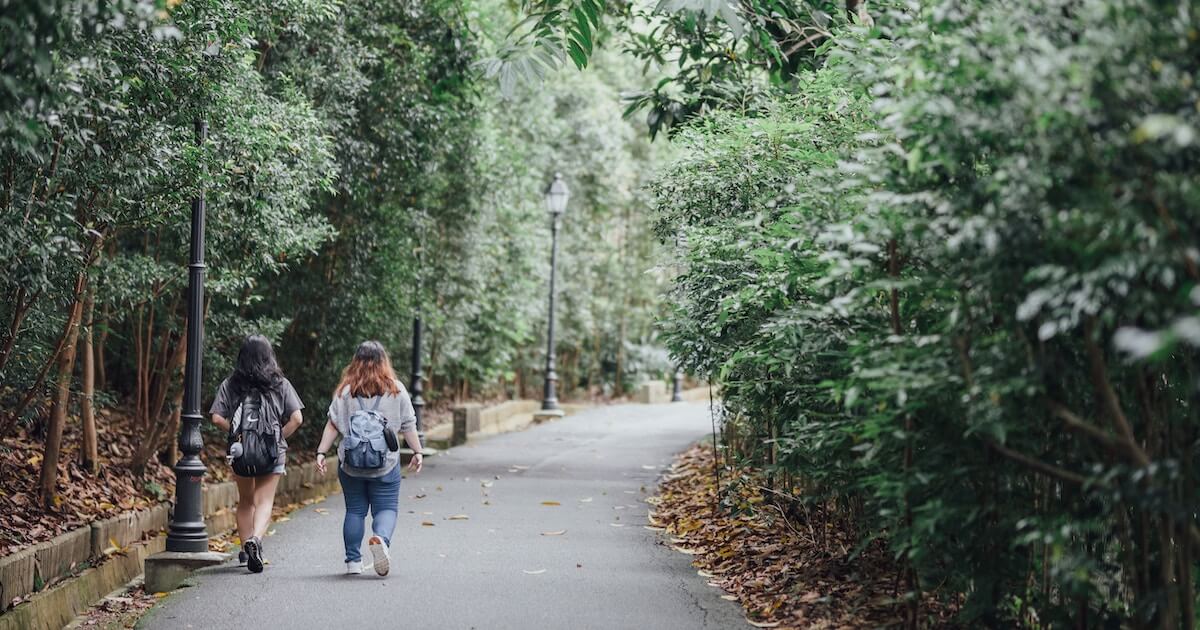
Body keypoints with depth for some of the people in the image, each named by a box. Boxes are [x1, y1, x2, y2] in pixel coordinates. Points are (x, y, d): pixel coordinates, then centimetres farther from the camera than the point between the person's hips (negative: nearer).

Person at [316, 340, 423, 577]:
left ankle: (353, 561, 11)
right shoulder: (396, 389, 0)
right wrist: (417, 452, 12)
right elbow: (408, 426, 2)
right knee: (386, 508, 4)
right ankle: (380, 539, -26)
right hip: (386, 465, -1)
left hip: (350, 465, 1)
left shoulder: (345, 390, 1)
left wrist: (321, 452, 2)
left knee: (354, 510, 12)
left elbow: (332, 425, -2)